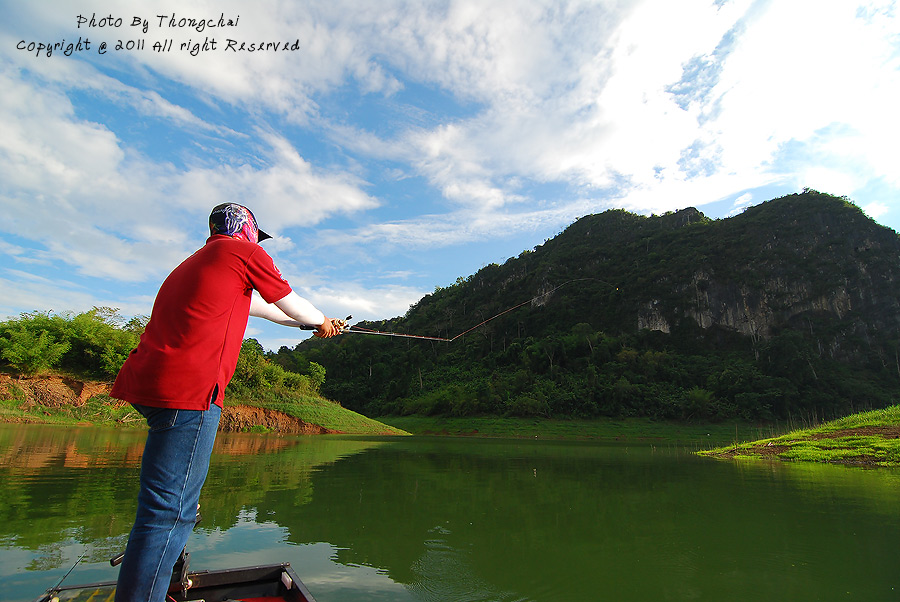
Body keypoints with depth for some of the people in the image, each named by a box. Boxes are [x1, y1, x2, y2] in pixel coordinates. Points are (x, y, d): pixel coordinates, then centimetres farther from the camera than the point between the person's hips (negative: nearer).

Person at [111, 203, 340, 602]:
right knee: (168, 512, -9)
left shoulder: (195, 262, 29)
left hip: (145, 381, 10)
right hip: (186, 389, -10)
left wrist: (306, 324, 44)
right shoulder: (245, 252, 4)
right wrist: (322, 322, 32)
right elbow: (289, 304, 12)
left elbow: (259, 307, 36)